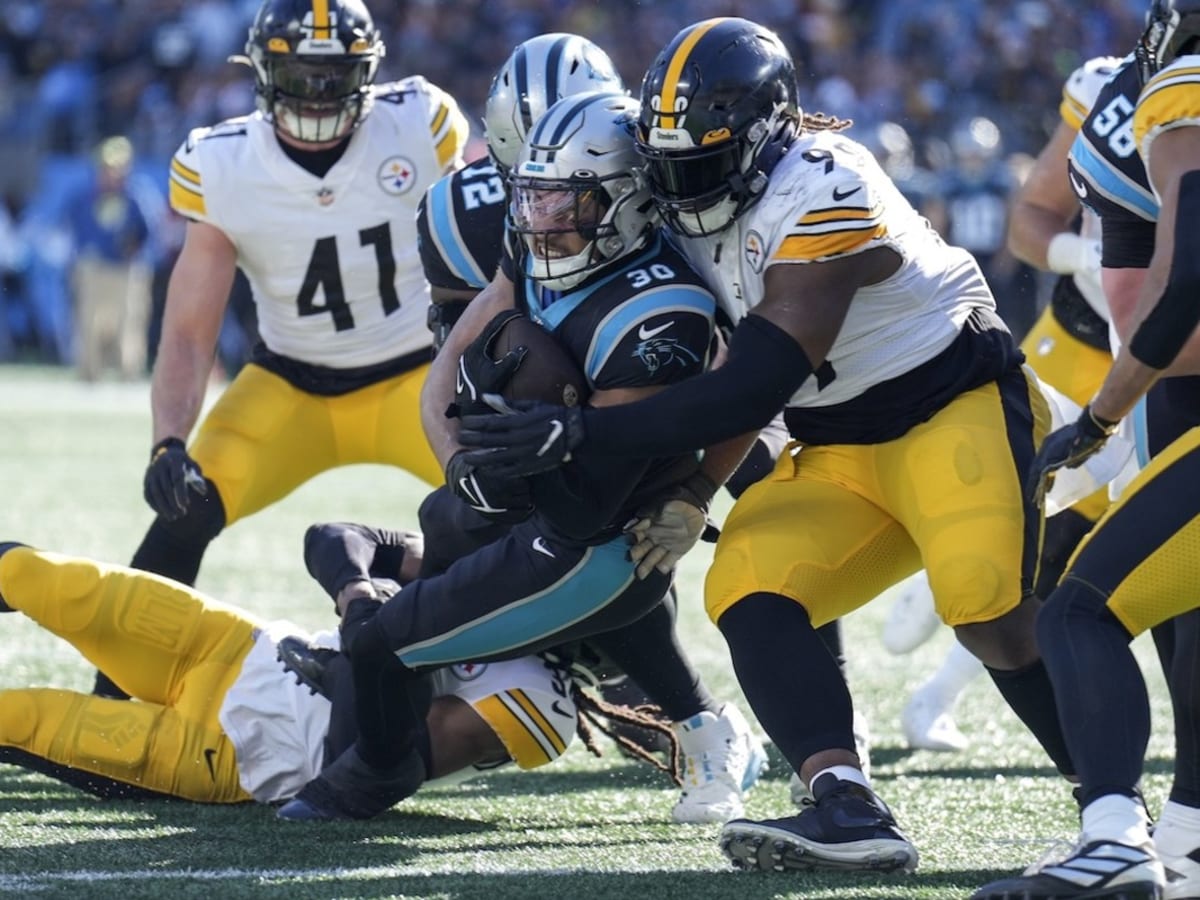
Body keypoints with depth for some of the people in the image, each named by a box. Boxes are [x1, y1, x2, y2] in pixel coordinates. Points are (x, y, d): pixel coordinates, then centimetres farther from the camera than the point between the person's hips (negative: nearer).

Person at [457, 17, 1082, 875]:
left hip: (956, 408, -8)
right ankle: (849, 812, -25)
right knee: (748, 591, -14)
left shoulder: (820, 195, -25)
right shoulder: (700, 210, 2)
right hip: (840, 451, 8)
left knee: (994, 609, -26)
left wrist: (578, 434, -28)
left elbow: (753, 389, -27)